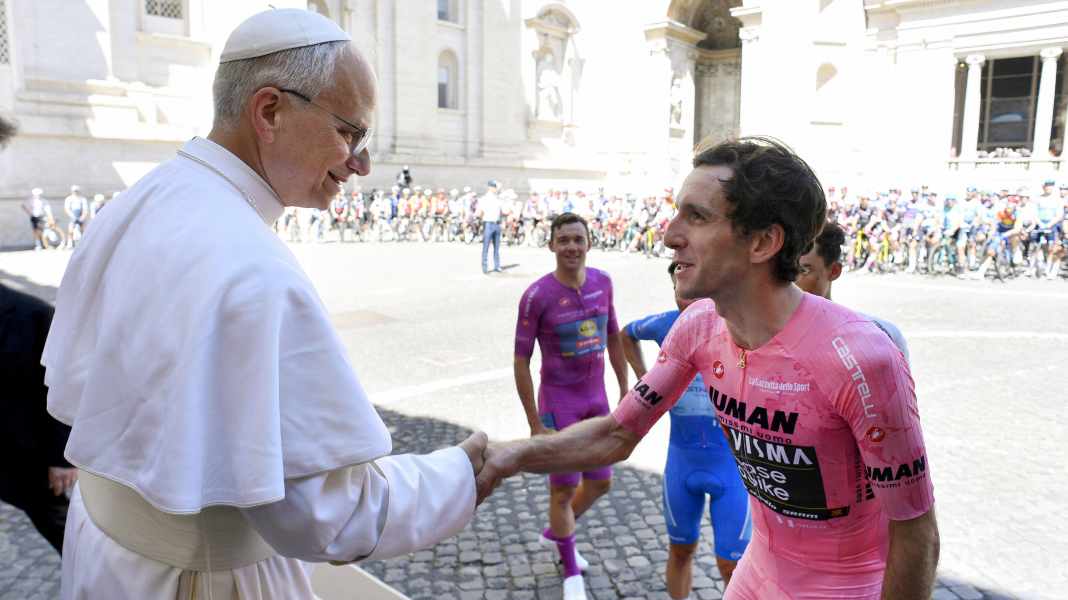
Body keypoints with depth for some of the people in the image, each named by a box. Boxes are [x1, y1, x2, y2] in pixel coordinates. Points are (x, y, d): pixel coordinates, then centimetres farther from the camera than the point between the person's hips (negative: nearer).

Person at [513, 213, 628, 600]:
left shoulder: (602, 282, -3)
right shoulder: (537, 296, -19)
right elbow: (521, 362, -14)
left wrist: (625, 391, 10)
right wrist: (535, 423, -13)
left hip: (597, 399, 6)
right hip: (558, 402, -5)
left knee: (600, 482, 16)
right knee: (564, 488, 4)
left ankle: (556, 532, 44)